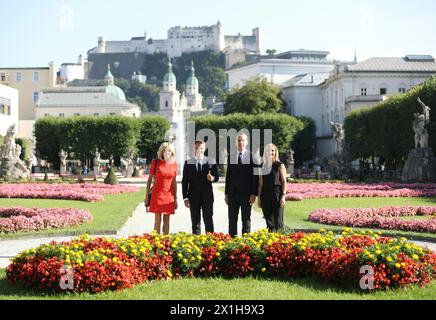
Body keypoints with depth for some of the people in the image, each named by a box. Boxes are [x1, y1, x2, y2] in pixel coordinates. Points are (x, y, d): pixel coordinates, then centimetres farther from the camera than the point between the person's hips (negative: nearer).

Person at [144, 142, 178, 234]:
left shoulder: (174, 164, 4)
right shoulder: (156, 162, -3)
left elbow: (174, 182, 10)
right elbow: (149, 180, 1)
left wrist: (175, 198, 8)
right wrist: (146, 196, -2)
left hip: (169, 195, 2)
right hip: (157, 195, -2)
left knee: (166, 220, 5)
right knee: (157, 220, -2)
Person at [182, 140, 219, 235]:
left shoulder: (211, 162, 6)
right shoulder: (188, 163, 6)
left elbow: (217, 177, 6)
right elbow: (185, 181, 4)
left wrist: (212, 178, -19)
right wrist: (185, 197, -3)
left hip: (207, 196, -1)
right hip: (194, 197, 1)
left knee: (208, 221, -1)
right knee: (195, 222, 5)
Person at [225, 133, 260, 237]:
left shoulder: (252, 157, -2)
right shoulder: (230, 157, 9)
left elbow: (255, 177, -4)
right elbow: (228, 176, 11)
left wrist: (254, 194, -10)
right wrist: (226, 193, 7)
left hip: (246, 193, -3)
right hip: (233, 193, 3)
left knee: (246, 219, 3)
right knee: (232, 219, 4)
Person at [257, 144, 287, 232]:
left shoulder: (279, 165, 1)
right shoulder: (262, 166, 12)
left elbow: (284, 182, -3)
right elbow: (260, 184, 14)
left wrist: (283, 196, -12)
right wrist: (259, 198, 10)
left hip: (277, 195, -4)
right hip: (265, 195, 4)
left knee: (278, 221, -5)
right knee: (269, 221, 7)